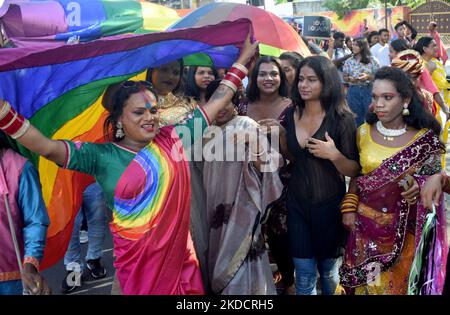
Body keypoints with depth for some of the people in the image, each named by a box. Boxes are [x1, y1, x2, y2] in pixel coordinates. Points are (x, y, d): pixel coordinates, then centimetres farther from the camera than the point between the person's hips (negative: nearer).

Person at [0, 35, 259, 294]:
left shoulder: (173, 139, 1)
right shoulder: (102, 156, -8)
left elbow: (216, 103, 6)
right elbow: (46, 147, -17)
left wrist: (242, 61, 9)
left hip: (182, 260, 3)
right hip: (137, 268, -3)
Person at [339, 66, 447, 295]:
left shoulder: (425, 139, -10)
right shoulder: (364, 132, -3)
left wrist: (420, 186, -22)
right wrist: (349, 208, -1)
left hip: (403, 230, -2)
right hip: (365, 224, 2)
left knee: (396, 283, 14)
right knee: (364, 282, 15)